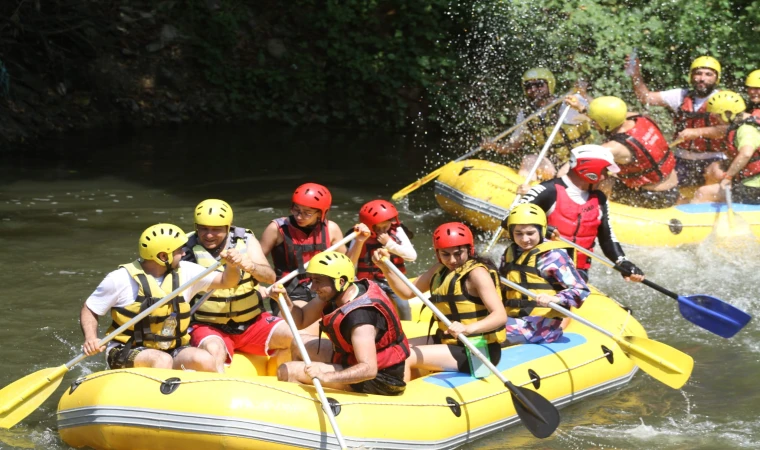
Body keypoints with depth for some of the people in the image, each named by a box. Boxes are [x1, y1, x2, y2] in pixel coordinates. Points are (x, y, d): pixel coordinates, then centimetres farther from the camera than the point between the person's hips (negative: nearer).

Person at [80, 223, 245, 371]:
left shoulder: (185, 272, 4)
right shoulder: (121, 279, -7)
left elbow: (226, 282, 6)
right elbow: (88, 310, 1)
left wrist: (232, 266, -17)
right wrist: (91, 338, -17)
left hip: (173, 351, 4)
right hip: (127, 354, -4)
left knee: (204, 360, -25)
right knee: (163, 361, -35)